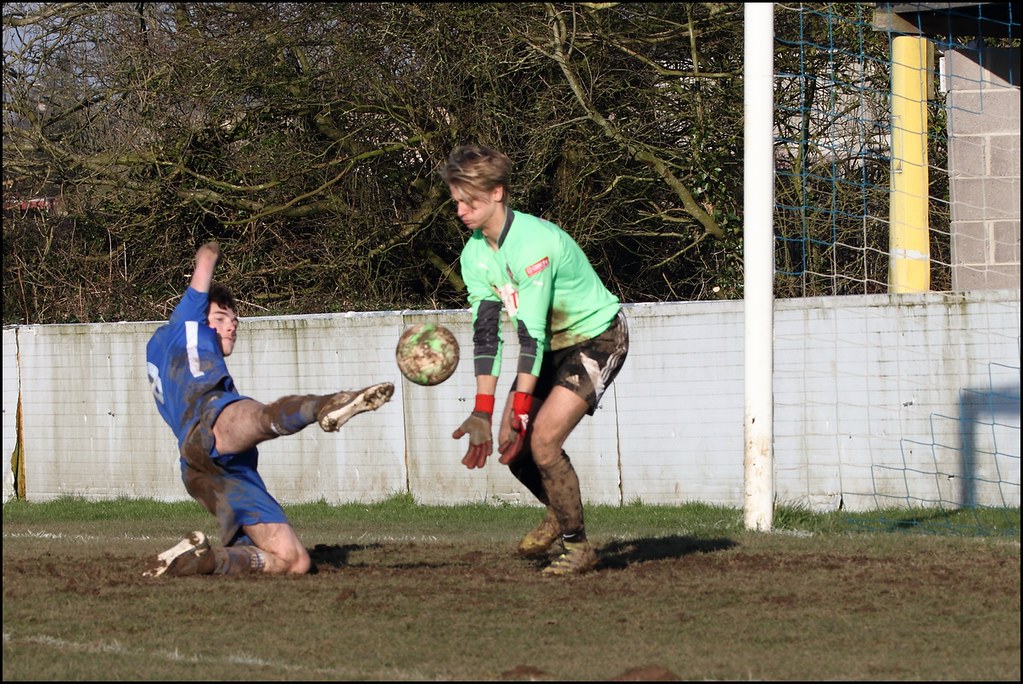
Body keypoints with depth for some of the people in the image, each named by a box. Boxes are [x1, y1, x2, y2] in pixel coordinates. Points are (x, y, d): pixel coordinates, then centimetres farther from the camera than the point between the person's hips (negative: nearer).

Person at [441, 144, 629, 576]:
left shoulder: (534, 242, -30)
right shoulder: (475, 255, -5)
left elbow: (531, 332, -31)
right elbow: (485, 331, -9)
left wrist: (519, 411, -32)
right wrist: (483, 412, -17)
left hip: (598, 336, -8)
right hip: (552, 344, 8)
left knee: (541, 440, -20)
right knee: (512, 445, -1)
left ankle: (577, 547, -3)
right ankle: (558, 512, 28)